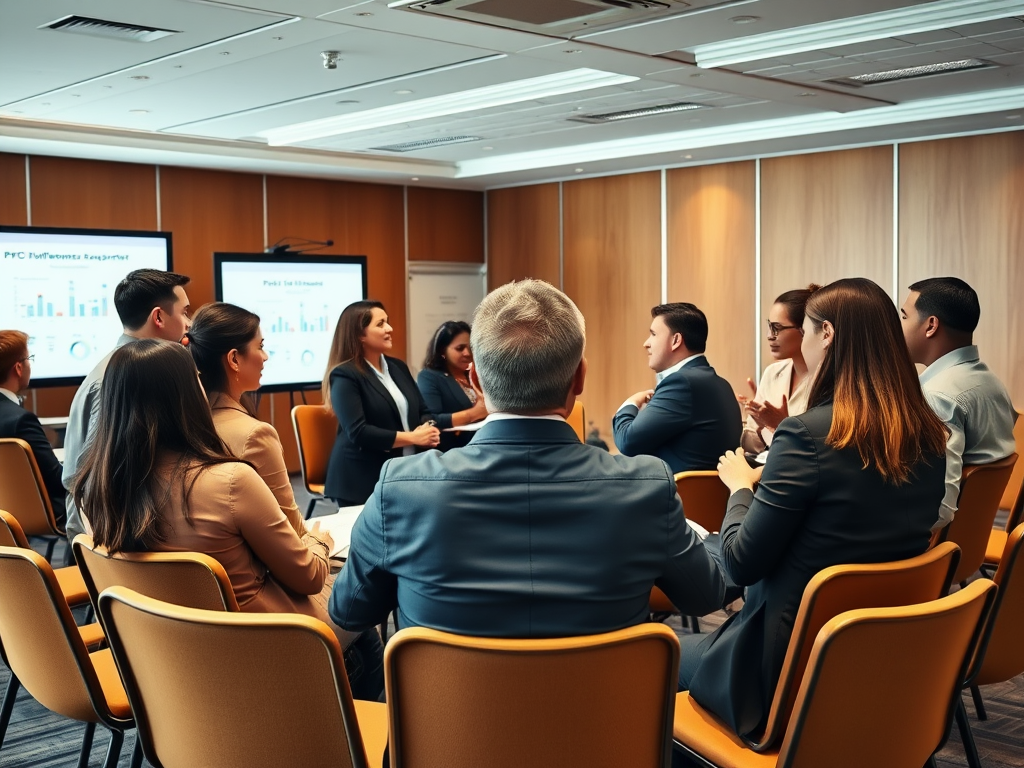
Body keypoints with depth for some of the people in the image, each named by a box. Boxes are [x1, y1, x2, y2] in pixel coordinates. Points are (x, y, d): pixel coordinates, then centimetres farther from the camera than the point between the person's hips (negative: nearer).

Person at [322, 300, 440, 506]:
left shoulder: (398, 367, 13)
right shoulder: (344, 375, -11)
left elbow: (423, 411, 16)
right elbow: (358, 432, -21)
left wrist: (428, 429, -9)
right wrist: (413, 438, -18)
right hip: (361, 482, -6)